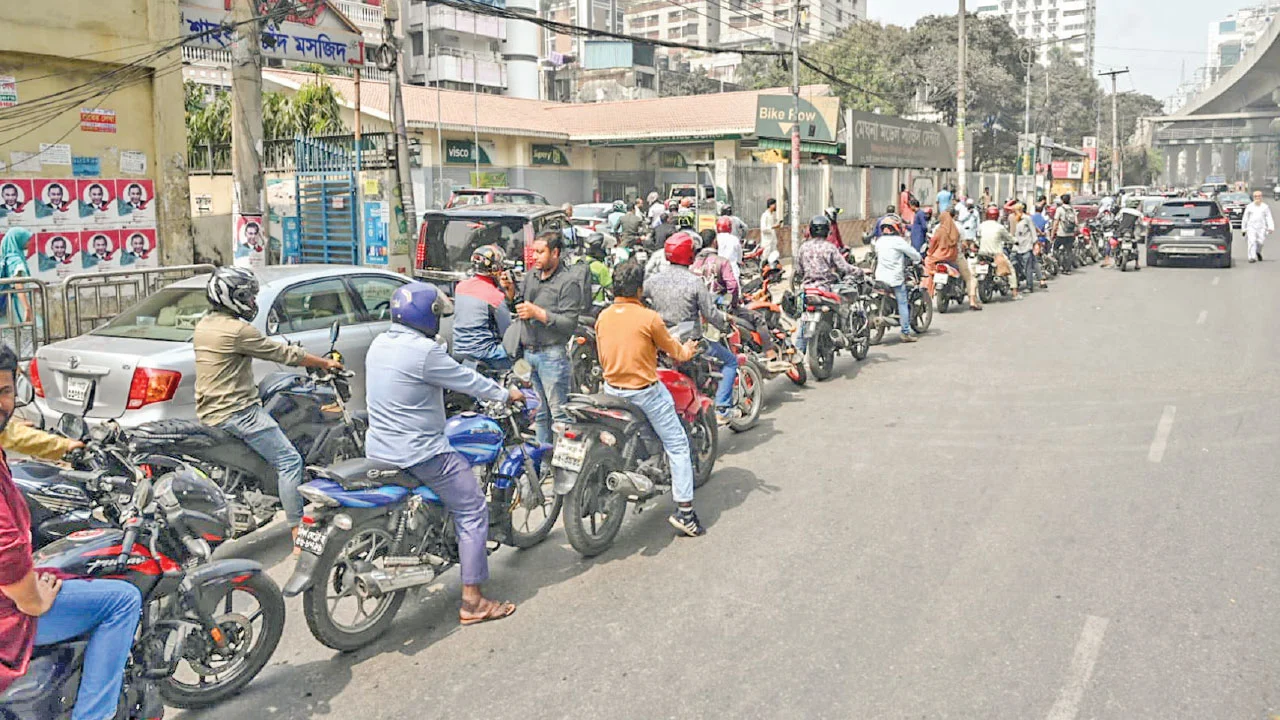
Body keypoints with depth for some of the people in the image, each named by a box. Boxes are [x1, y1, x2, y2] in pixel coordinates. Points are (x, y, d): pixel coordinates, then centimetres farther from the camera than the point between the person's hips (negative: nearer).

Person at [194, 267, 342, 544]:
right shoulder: (237, 330, -17)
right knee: (290, 461, -8)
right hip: (237, 413, -10)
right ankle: (298, 530, -10)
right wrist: (325, 363, 0)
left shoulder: (204, 325, 11)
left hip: (210, 411, 10)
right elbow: (285, 354, -12)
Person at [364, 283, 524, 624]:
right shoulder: (424, 351, -21)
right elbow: (466, 380, -12)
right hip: (420, 453, -9)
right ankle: (472, 601, 1)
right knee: (472, 510, 0)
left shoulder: (379, 344, 6)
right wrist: (506, 394, 5)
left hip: (379, 450, 9)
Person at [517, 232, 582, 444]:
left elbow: (569, 323, -16)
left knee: (559, 414, -5)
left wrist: (538, 313, -17)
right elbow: (519, 307, 25)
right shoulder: (530, 276, 14)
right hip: (528, 353, 7)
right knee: (539, 412, 15)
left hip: (552, 354, -7)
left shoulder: (569, 282, -8)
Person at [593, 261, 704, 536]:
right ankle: (684, 511, 0)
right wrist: (686, 351, 22)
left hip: (611, 389, 6)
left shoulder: (602, 317, 2)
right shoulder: (648, 318, -14)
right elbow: (673, 350, 0)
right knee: (677, 445, 2)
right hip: (645, 392, -6)